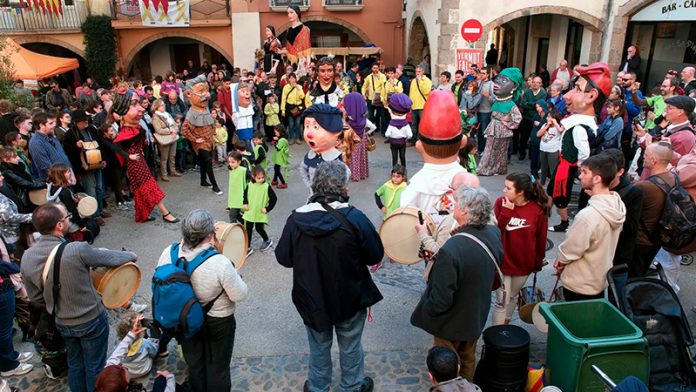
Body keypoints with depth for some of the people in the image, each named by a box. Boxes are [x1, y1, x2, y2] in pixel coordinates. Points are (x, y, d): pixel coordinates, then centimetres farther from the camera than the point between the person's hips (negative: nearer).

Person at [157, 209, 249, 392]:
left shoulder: (168, 253, -21)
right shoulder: (220, 263, -35)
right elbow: (240, 295, -22)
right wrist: (234, 275, -6)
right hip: (218, 322, -4)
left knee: (194, 364, 28)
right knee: (218, 367, 21)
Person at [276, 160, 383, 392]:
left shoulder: (296, 219, -18)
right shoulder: (354, 218, -23)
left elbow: (283, 258, -7)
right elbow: (376, 256, -14)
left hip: (312, 299, 2)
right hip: (350, 298, -1)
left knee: (319, 347, 24)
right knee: (350, 347, 22)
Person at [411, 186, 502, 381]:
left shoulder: (450, 250, -39)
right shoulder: (494, 233, -16)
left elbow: (441, 300, -32)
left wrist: (426, 311, -12)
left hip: (452, 323, -7)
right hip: (477, 316, 7)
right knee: (468, 360, 31)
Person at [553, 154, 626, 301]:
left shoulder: (588, 215, -34)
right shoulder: (618, 205, -7)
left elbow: (570, 250, -21)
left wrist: (560, 260, -2)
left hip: (579, 285, -7)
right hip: (601, 278, 7)